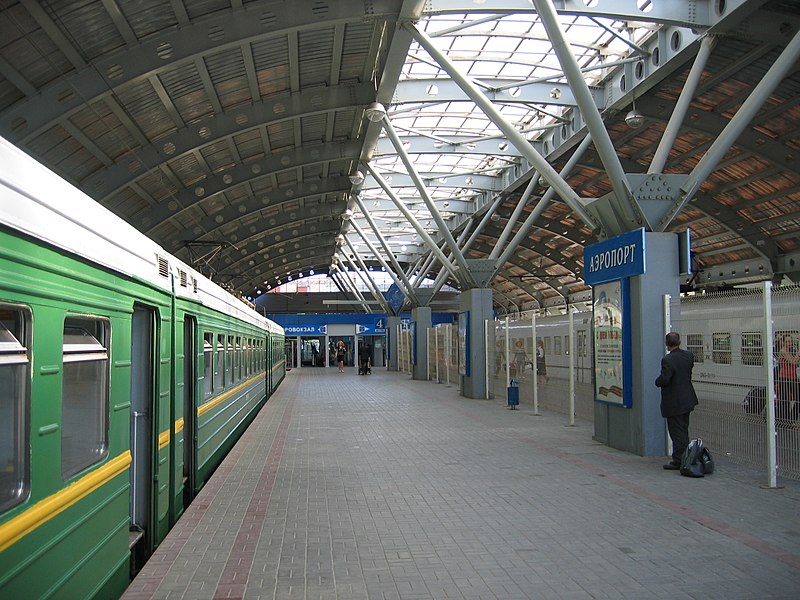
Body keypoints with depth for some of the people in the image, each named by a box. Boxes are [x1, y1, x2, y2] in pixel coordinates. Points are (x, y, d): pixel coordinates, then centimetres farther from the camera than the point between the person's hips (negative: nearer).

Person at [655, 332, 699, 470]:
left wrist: (657, 381, -6)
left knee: (677, 432, 0)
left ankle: (678, 461, 7)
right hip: (687, 400, 8)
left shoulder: (668, 360, -23)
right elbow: (689, 374, 12)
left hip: (673, 402, -8)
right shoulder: (689, 355, 1)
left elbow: (664, 379, -25)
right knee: (684, 430, 19)